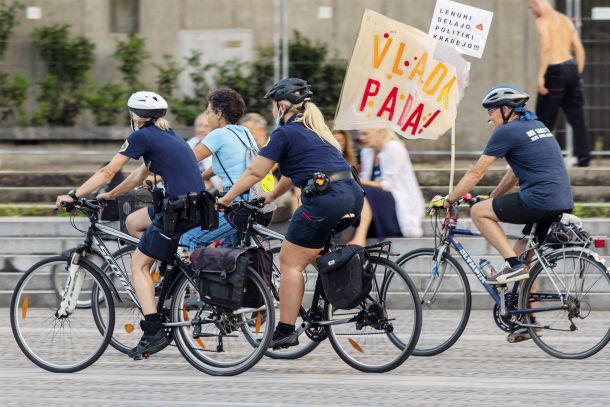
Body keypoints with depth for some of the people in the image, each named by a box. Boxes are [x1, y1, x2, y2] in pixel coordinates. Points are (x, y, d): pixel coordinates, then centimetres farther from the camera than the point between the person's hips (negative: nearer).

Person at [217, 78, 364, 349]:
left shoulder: (285, 133, 0)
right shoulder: (315, 131, 25)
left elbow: (254, 173, 3)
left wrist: (224, 200, 11)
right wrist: (270, 198, 43)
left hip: (325, 199, -8)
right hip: (353, 194, 8)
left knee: (290, 262, 0)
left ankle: (285, 332, -3)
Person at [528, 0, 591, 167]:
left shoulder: (542, 21, -5)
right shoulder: (566, 20, 19)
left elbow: (546, 47, -19)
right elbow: (580, 49, 17)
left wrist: (540, 76, -20)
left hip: (555, 70, -7)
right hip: (571, 67, 7)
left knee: (544, 119, 1)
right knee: (576, 117, 4)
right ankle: (584, 156, -5)